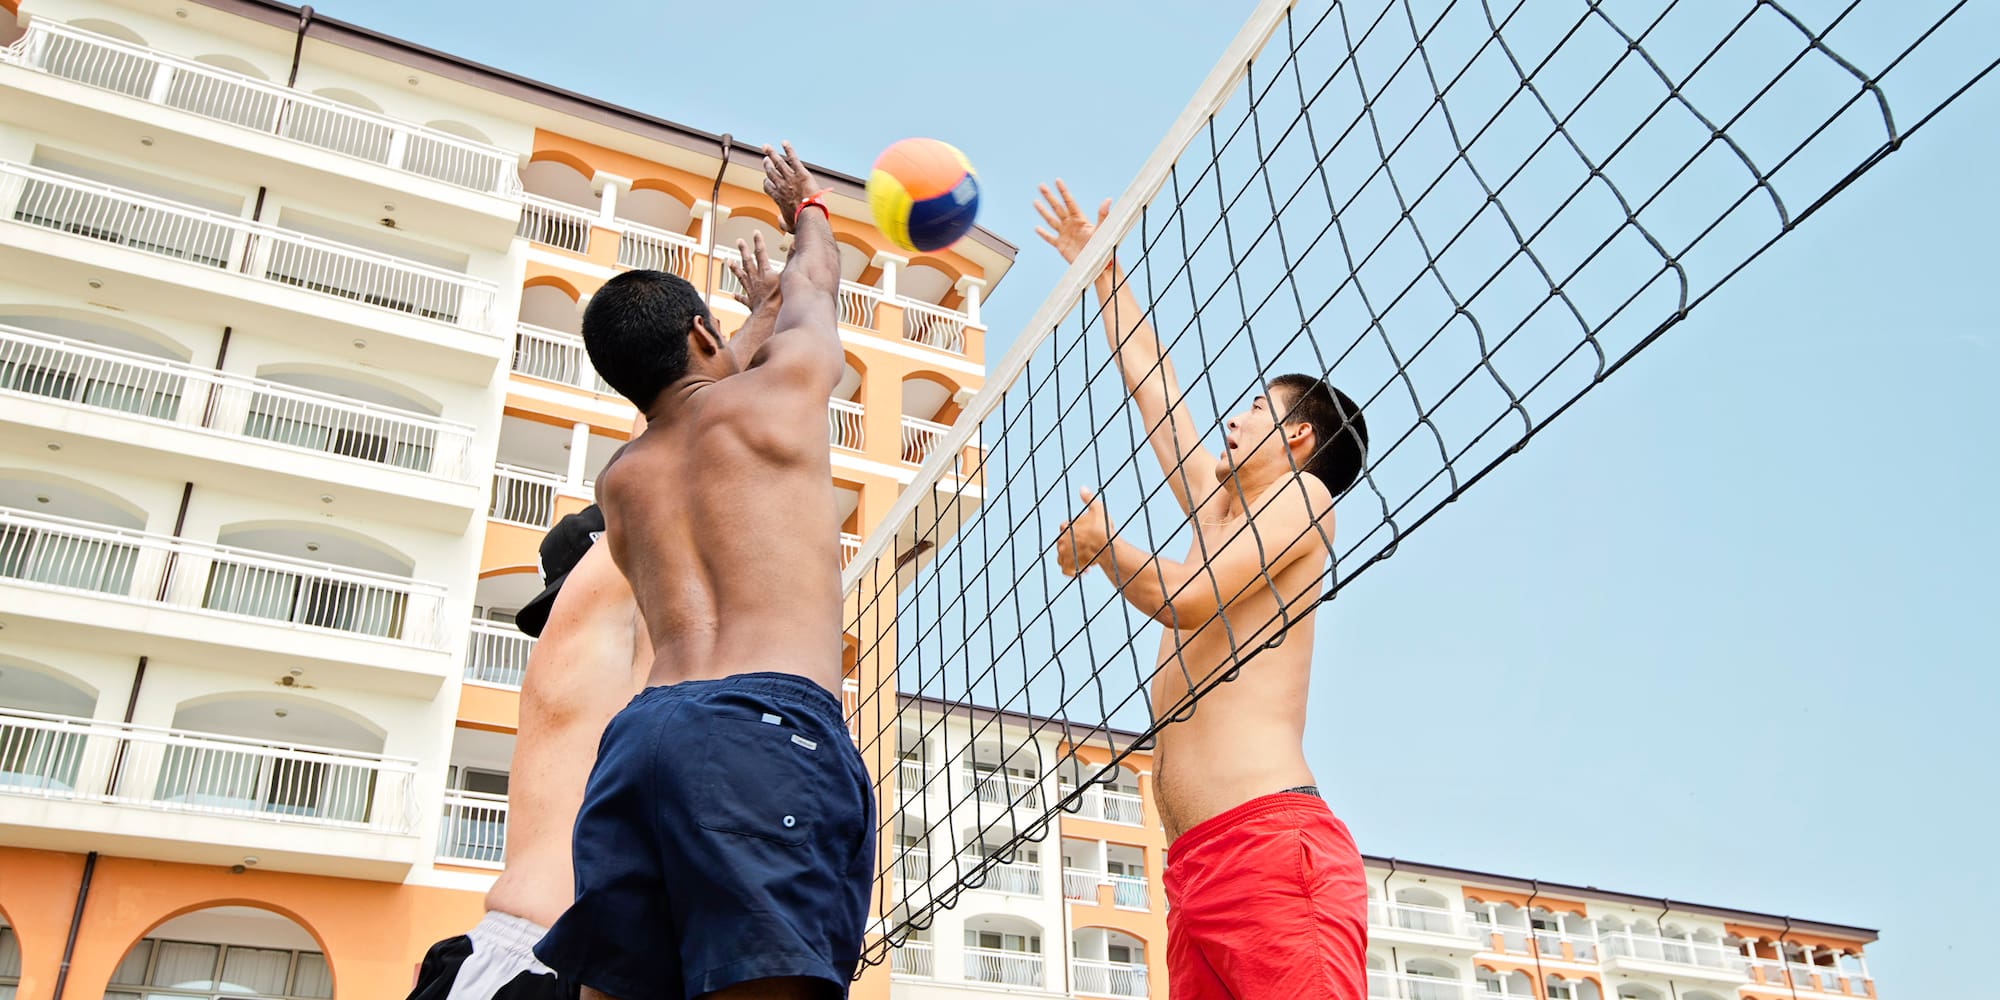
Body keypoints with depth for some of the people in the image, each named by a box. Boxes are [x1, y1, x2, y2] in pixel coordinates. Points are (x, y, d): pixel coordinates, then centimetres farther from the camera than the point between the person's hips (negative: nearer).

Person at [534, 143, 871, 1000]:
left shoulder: (620, 480, 26)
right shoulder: (782, 385, 14)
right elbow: (815, 278, 38)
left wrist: (766, 313, 65)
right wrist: (805, 204, 59)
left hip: (636, 736, 6)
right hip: (767, 720, -5)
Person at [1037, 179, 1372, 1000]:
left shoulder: (1301, 494, 6)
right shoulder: (1219, 505, 27)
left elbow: (1186, 597, -8)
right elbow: (1149, 378, 36)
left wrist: (1099, 543, 11)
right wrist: (1102, 269, 45)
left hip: (1271, 842, -8)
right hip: (1196, 866, 8)